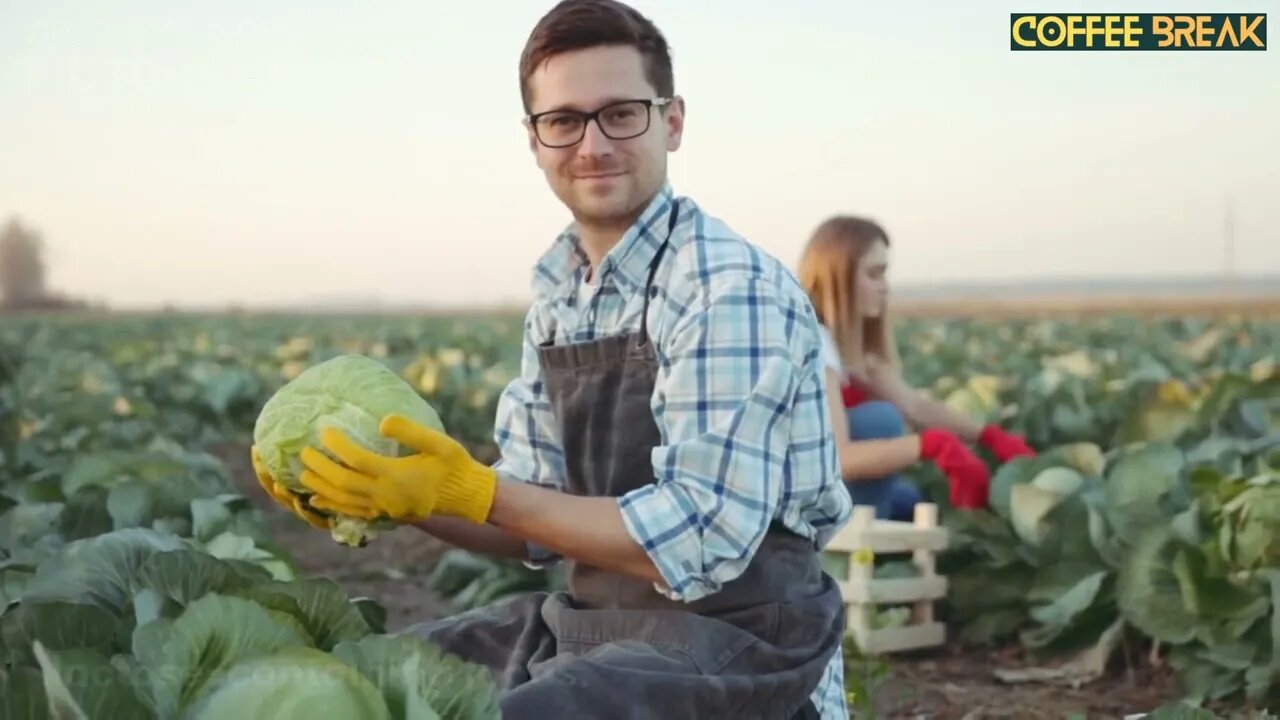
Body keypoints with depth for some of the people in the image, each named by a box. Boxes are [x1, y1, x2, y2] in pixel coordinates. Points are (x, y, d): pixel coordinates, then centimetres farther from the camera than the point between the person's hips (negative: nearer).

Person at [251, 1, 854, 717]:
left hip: (736, 644, -7)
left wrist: (471, 491, -23)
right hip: (592, 622, 8)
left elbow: (700, 542, -23)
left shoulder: (732, 289, -18)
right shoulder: (559, 288, 6)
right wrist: (401, 495, -6)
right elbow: (542, 514, 10)